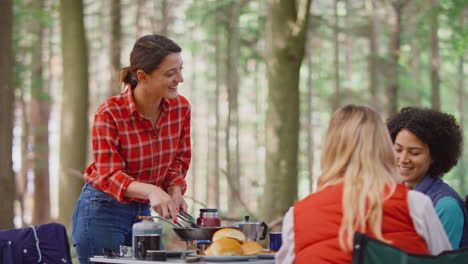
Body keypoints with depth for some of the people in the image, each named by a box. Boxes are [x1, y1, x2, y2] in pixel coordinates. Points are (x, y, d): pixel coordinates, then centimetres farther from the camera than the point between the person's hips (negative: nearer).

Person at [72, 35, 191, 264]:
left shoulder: (181, 108, -5)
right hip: (103, 211, -5)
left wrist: (175, 191, -13)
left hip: (143, 211, 5)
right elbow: (108, 175, -23)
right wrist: (151, 191, -41)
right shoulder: (109, 114, -21)